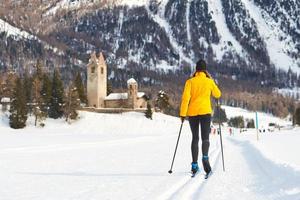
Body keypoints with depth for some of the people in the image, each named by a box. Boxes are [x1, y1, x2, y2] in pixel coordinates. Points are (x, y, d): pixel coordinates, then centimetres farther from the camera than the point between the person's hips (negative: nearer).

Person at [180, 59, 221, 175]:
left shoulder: (190, 81, 2)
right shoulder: (209, 81, 3)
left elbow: (185, 97, -7)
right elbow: (218, 95, 16)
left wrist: (182, 113, -5)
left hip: (192, 113, 2)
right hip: (205, 112, -1)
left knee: (195, 138, 12)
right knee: (205, 138, -6)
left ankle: (194, 165, 10)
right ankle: (205, 158, -35)